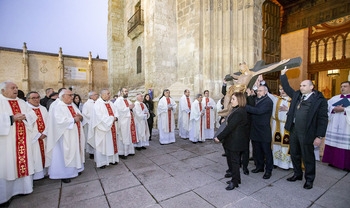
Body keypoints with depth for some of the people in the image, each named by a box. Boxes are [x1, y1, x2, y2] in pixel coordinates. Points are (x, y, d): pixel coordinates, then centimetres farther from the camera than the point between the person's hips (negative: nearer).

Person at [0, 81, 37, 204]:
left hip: (23, 140, 5)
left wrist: (24, 116, -9)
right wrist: (12, 118, -18)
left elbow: (32, 115, 8)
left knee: (23, 160, 8)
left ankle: (22, 187, 21)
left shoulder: (21, 102, 15)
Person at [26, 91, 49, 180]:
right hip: (32, 139, -5)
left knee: (43, 155, 10)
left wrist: (44, 134, -7)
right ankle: (34, 174, 12)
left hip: (43, 137, 5)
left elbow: (48, 122, 6)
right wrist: (37, 135, -12)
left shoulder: (43, 109, 12)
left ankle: (43, 172, 21)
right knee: (34, 156, 0)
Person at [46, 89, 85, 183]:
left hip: (75, 135, 8)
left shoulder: (73, 105, 12)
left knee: (75, 151, 14)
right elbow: (60, 120, -23)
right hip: (65, 136, -7)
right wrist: (74, 120, -17)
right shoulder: (57, 107, -12)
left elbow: (79, 115, 15)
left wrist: (80, 117, -9)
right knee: (65, 153, 0)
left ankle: (75, 168, 28)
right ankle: (64, 174, 13)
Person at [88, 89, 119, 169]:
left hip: (111, 127, 7)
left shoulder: (110, 103, 12)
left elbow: (115, 112, 12)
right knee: (102, 144, 1)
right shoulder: (97, 104, -11)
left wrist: (115, 117, -9)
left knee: (111, 143, 11)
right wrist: (111, 118, -14)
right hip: (102, 128, -7)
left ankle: (111, 159, 22)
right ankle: (101, 162, 12)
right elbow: (99, 116, -19)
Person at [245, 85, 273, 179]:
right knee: (257, 150, 17)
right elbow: (252, 110, 5)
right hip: (255, 130, 7)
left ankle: (268, 170, 22)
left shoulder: (268, 101, -13)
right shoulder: (256, 99, 11)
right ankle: (259, 166, 34)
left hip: (264, 131, -7)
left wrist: (245, 106, -28)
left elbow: (259, 111, -26)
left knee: (267, 151, 7)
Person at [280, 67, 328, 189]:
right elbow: (286, 88, 17)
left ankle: (309, 179, 28)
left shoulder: (320, 100, -7)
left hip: (306, 133, -5)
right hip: (293, 130, 6)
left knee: (307, 157, 8)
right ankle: (297, 174, 35)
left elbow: (323, 119, -9)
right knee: (294, 154, 16)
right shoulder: (296, 95, 9)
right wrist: (283, 74, 9)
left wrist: (319, 136, -13)